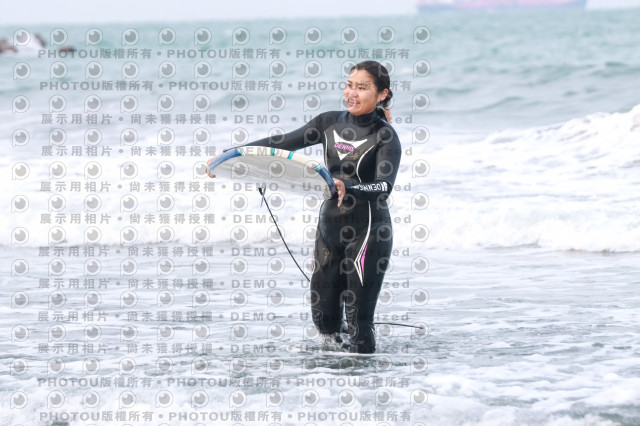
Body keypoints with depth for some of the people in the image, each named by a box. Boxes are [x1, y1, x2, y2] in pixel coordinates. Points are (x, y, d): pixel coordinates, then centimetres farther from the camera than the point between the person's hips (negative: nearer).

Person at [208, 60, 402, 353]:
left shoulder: (385, 136, -9)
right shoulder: (329, 123, 7)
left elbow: (385, 186, -24)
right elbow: (283, 143, 11)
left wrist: (349, 189, -42)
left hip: (367, 233, -5)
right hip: (330, 227, 5)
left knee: (359, 321, -10)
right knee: (324, 320, 7)